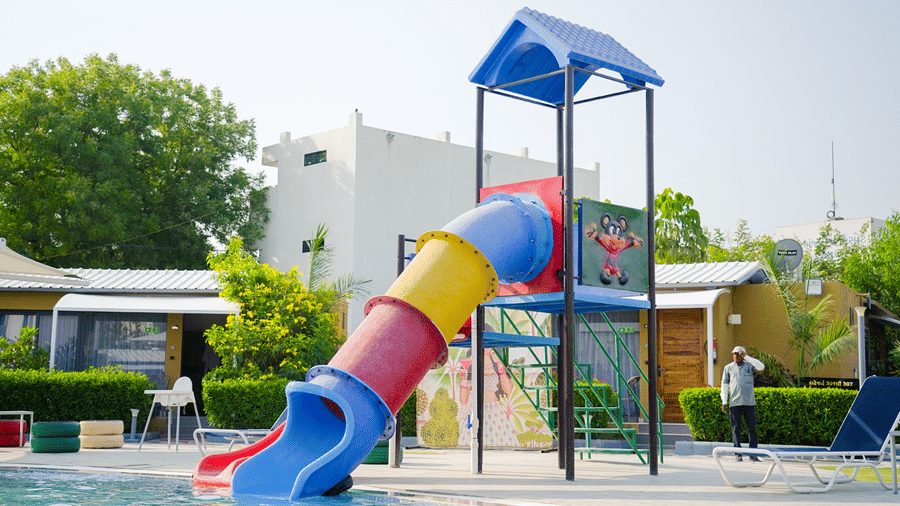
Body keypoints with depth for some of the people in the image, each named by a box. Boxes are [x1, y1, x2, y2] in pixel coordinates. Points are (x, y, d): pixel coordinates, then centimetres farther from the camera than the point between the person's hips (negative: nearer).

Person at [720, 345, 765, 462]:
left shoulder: (749, 365, 9)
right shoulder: (728, 368, 12)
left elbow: (761, 367, -11)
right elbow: (724, 384, 13)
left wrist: (746, 356, -11)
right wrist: (724, 402, 6)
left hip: (749, 403, -1)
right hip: (734, 403, 1)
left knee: (752, 428, -1)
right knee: (736, 429, 0)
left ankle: (753, 454, 4)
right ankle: (738, 454, 5)